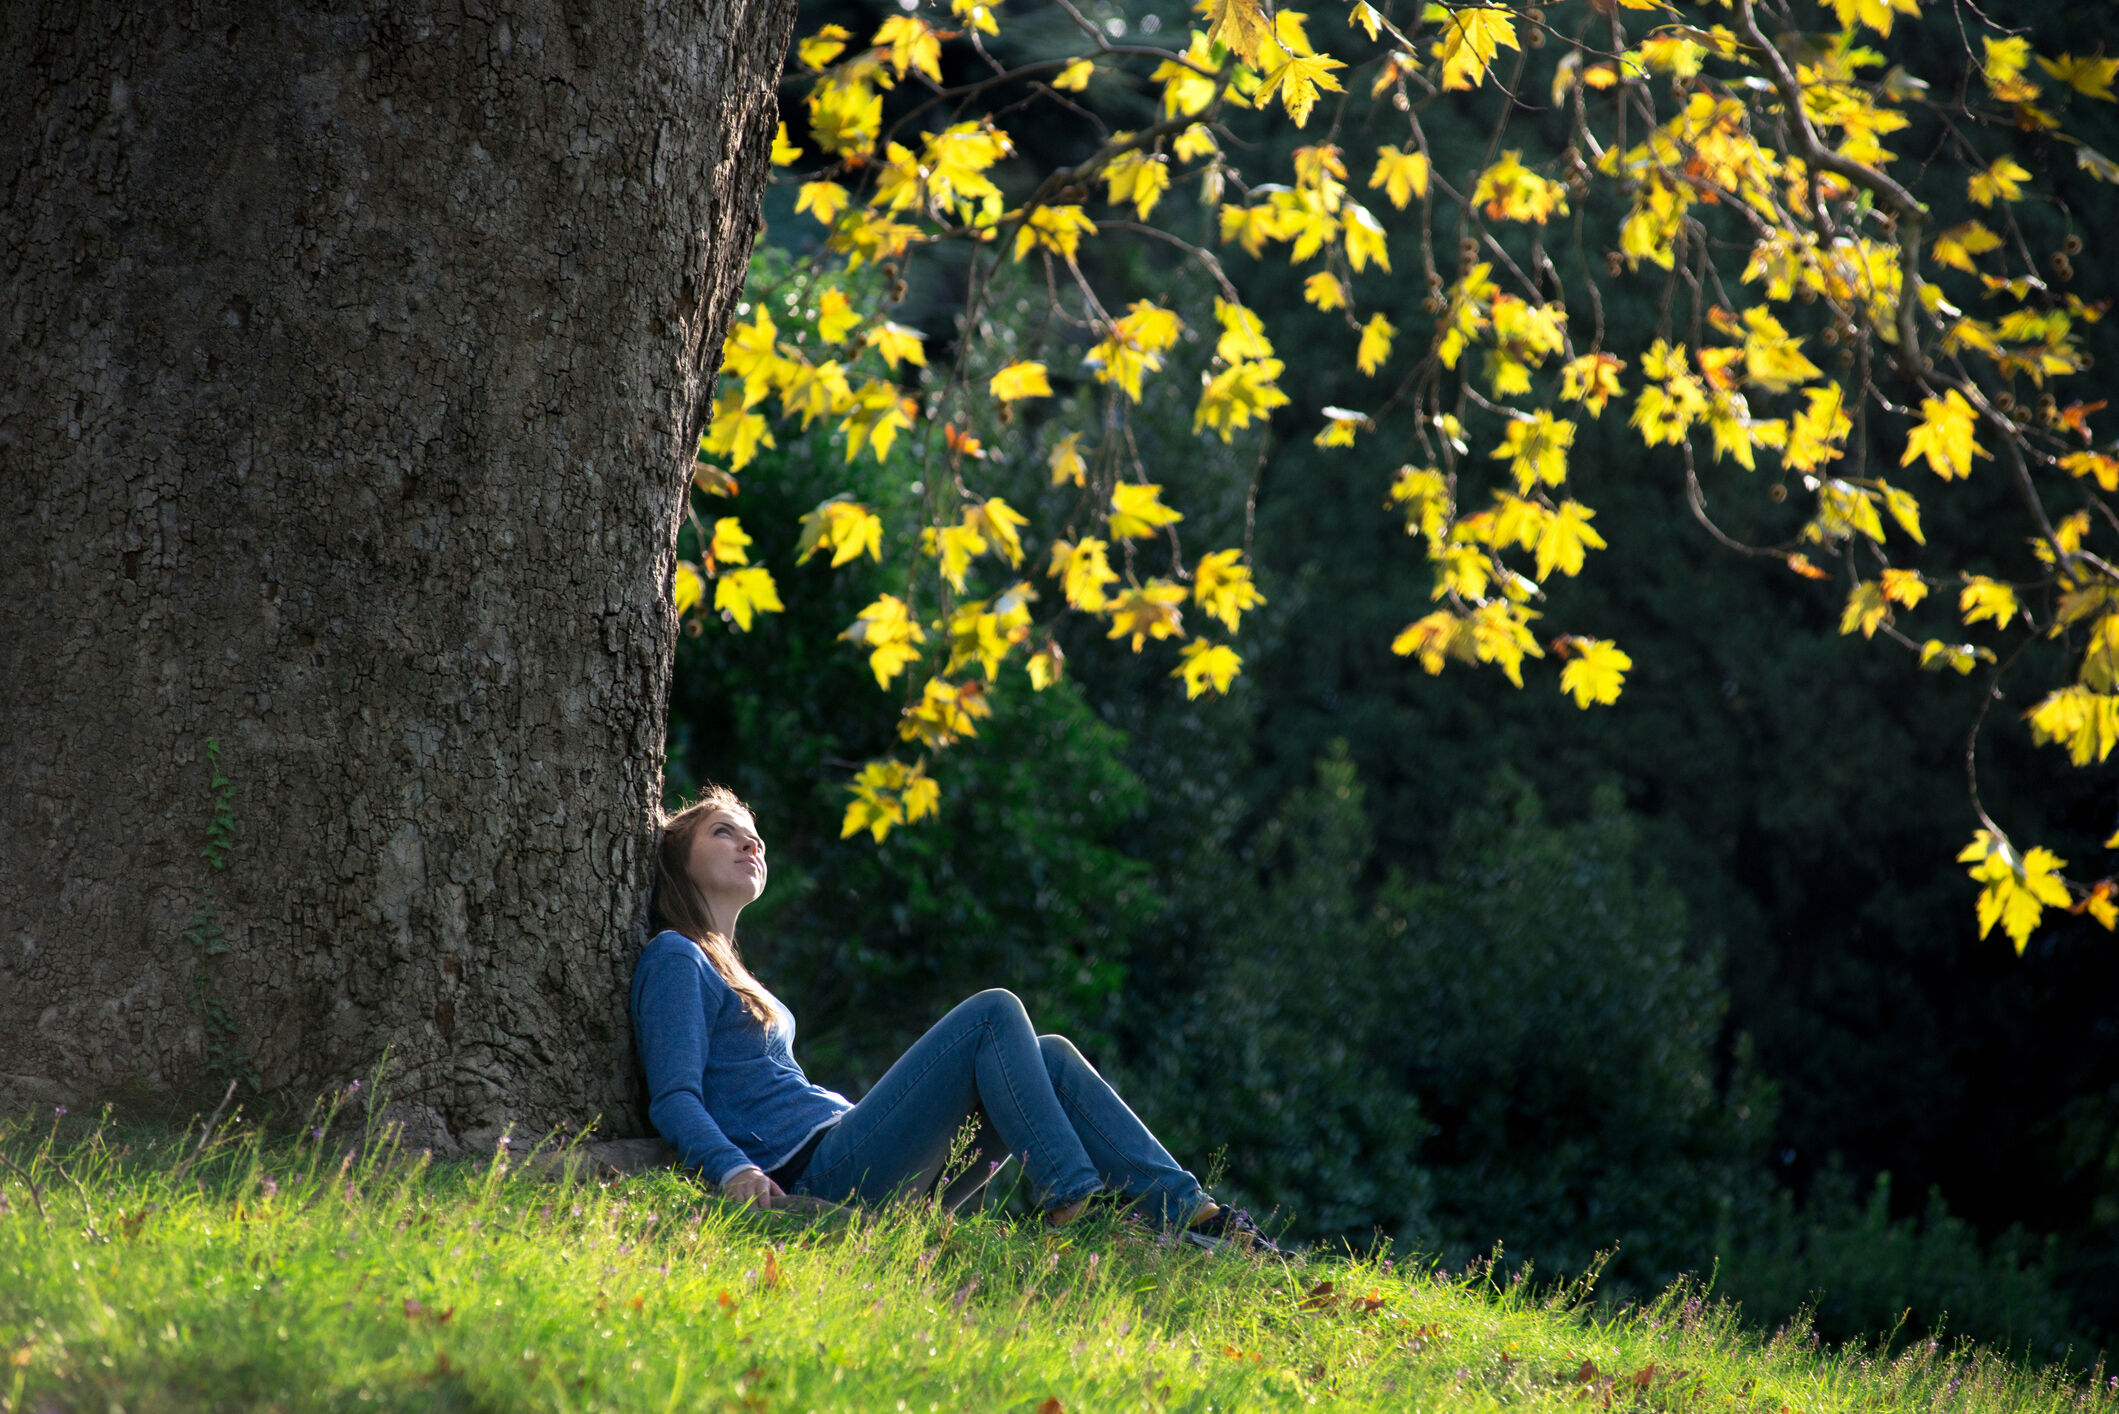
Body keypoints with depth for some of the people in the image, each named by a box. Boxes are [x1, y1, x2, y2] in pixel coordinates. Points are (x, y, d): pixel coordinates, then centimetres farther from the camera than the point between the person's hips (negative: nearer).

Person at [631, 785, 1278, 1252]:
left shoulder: (729, 971, 29)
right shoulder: (675, 960, 1)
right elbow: (674, 1100, -11)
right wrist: (733, 1170, -27)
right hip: (818, 1178, -9)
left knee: (1050, 1058, -1)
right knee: (994, 1012, -16)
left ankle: (1193, 1214, -11)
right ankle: (1076, 1215, -24)